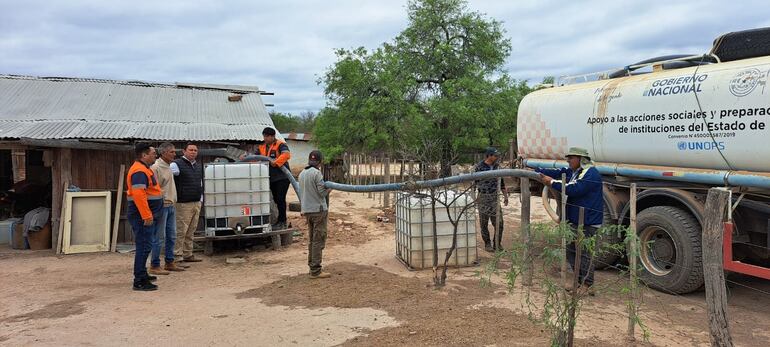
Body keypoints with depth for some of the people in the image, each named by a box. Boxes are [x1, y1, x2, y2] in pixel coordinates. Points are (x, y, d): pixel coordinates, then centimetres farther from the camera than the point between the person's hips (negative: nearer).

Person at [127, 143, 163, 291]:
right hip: (142, 216, -11)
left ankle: (142, 275, 30)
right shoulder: (139, 171, -17)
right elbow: (138, 194, -26)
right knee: (143, 246, -9)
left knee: (144, 246, 19)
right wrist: (147, 216, -27)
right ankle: (139, 281, -6)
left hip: (147, 215, 11)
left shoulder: (144, 169, 17)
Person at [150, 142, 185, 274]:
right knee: (159, 237, -4)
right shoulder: (156, 168, -14)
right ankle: (154, 266, 4)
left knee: (171, 236, 14)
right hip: (162, 206, -9)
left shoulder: (168, 167, 15)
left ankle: (169, 263, 23)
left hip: (170, 206, 9)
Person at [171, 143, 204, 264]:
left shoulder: (199, 166, 17)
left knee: (190, 232, 13)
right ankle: (177, 258, -4)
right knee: (180, 232, -7)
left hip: (196, 204, 8)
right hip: (183, 204, -8)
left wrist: (200, 200, 22)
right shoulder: (176, 165, -7)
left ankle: (188, 255, 22)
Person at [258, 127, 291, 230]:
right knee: (276, 199, 12)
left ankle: (282, 222, -3)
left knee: (280, 199, -9)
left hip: (282, 177, -7)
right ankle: (280, 221, 21)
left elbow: (286, 154, -24)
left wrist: (276, 162, -33)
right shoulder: (262, 147, 15)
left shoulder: (280, 144, -8)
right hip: (271, 178, 7)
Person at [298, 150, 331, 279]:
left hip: (307, 210, 8)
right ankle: (315, 270, -4)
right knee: (318, 240, -4)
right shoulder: (317, 173, -15)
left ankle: (312, 266, 23)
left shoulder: (302, 173, 11)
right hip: (318, 209, -8)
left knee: (311, 239, 17)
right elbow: (322, 192, -16)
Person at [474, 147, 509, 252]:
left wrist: (505, 196, 15)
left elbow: (501, 182, 17)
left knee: (499, 223, 3)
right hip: (483, 199, -4)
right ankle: (487, 244, 18)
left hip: (495, 198, 4)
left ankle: (497, 244, 17)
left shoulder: (497, 166, 8)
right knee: (484, 223, 5)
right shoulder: (478, 167, -9)